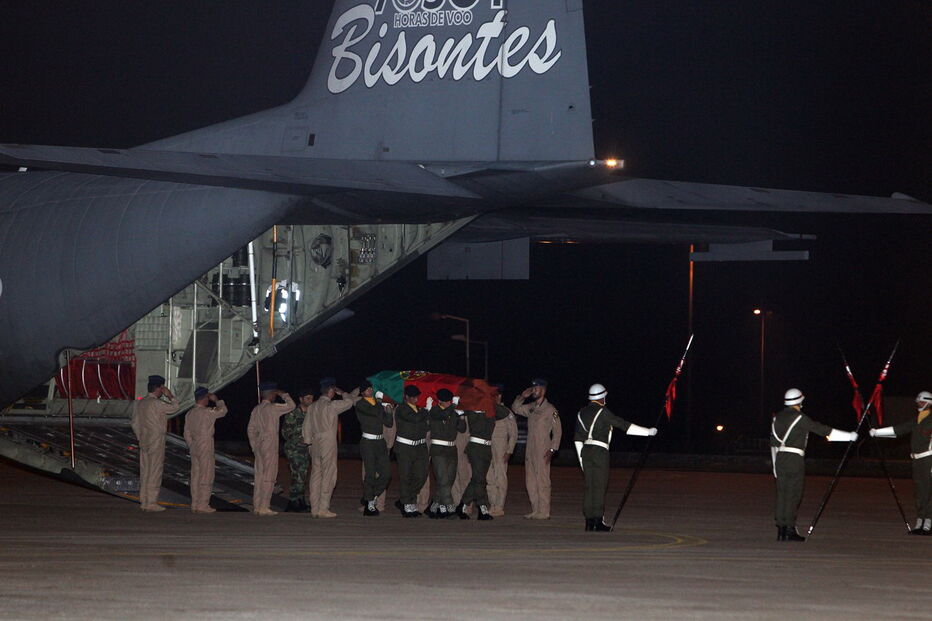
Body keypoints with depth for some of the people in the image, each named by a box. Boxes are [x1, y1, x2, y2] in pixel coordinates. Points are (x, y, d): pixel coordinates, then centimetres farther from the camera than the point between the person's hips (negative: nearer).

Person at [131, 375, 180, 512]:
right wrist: (170, 396, 6)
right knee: (154, 472, -4)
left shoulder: (140, 403, 10)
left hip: (144, 442, 8)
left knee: (144, 472, 10)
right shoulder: (157, 403, -15)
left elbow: (135, 423, 14)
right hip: (156, 442, -8)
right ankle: (151, 502, -5)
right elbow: (174, 407, -5)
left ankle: (143, 501, 12)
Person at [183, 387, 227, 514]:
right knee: (206, 476, -3)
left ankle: (195, 504, 12)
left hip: (194, 447, 7)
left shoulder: (189, 414, 8)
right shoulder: (208, 412, -14)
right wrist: (217, 400, 11)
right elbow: (223, 410, -1)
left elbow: (187, 434, 11)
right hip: (206, 448, -7)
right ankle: (203, 505, -4)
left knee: (195, 476, 9)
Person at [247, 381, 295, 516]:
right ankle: (264, 507, -9)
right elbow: (291, 406, -7)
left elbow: (250, 429, 13)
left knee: (259, 475, 10)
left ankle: (256, 506, 10)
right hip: (270, 446, -8)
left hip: (259, 445, 8)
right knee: (268, 477, -6)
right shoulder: (272, 408, -12)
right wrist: (284, 395, 7)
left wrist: (254, 446, 18)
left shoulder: (256, 410, 11)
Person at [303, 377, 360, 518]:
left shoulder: (312, 407, 10)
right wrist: (342, 393, 13)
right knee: (328, 476, -4)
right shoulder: (331, 406, -10)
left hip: (316, 443, 7)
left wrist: (309, 442, 17)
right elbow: (350, 402, -4)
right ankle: (323, 509, -9)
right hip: (328, 444, -7)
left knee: (316, 475, 8)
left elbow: (307, 426, 11)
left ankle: (314, 509, 8)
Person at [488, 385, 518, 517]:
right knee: (489, 479, 6)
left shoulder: (507, 413, -2)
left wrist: (509, 451, -10)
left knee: (500, 478, -6)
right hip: (488, 449, 6)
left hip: (501, 449, -6)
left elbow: (514, 434, -2)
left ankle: (499, 507, -6)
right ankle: (493, 506, 11)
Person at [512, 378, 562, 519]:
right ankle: (535, 511, 13)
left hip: (543, 451, -7)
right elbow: (515, 408, 25)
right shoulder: (531, 407, 13)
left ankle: (544, 512, -7)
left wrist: (552, 450, -13)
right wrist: (522, 396, 7)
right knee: (530, 481, 7)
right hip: (530, 449, 7)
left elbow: (557, 430, -7)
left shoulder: (550, 409, -6)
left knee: (542, 480, -8)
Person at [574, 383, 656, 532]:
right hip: (599, 451, -7)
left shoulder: (582, 413, 13)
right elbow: (624, 425, -8)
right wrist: (648, 431, -2)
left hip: (585, 451, 7)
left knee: (589, 486, 8)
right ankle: (598, 521, -6)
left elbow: (578, 438, 15)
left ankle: (589, 522, 7)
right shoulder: (603, 412, -8)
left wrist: (581, 459, 21)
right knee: (599, 486, -4)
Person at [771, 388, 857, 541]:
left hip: (779, 458, 6)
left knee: (782, 494, 8)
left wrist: (775, 465, 25)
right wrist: (849, 436, -2)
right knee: (793, 494, -3)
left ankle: (781, 531, 6)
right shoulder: (799, 418, -8)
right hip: (795, 459, -6)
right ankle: (790, 530, -4)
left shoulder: (777, 418, 12)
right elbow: (822, 430, -8)